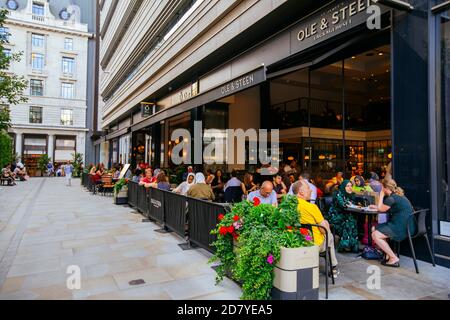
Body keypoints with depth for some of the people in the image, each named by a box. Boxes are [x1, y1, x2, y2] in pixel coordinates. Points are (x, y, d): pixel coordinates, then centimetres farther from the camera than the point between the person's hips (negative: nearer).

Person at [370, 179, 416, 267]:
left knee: (375, 235, -12)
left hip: (403, 228, -11)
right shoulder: (397, 195, 15)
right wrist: (375, 206, 25)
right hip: (404, 225, 11)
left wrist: (381, 195, 1)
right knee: (374, 229, 15)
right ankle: (388, 254, 15)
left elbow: (380, 209, -5)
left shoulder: (392, 198, -17)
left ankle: (394, 259, -6)